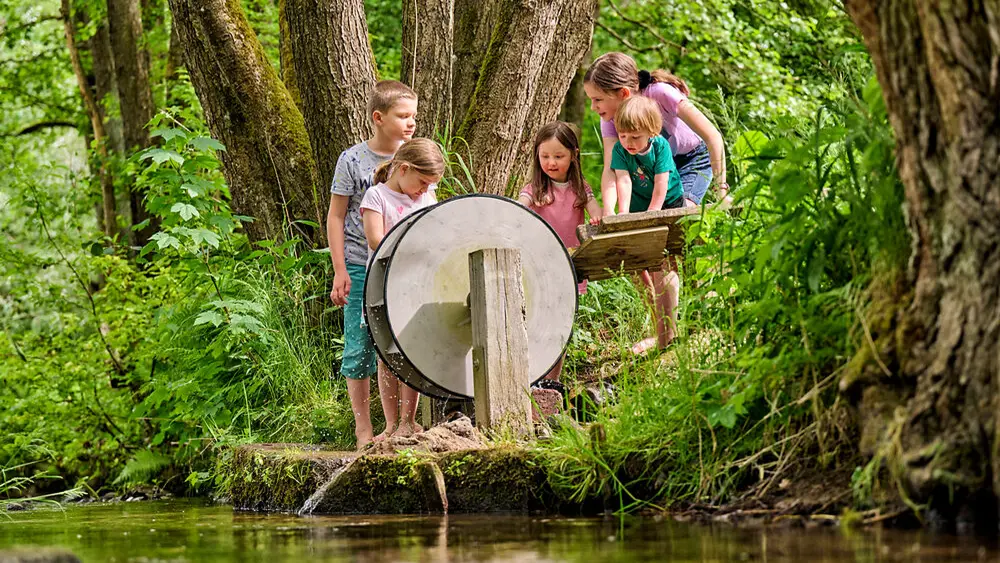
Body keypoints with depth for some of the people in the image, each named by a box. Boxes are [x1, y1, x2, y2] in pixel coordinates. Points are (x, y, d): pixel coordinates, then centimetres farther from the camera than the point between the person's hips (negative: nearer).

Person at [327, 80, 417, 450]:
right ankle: (363, 428, 11)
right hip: (362, 267, -3)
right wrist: (340, 271, -6)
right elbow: (336, 217, -1)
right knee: (361, 347, 2)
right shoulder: (353, 161, -4)